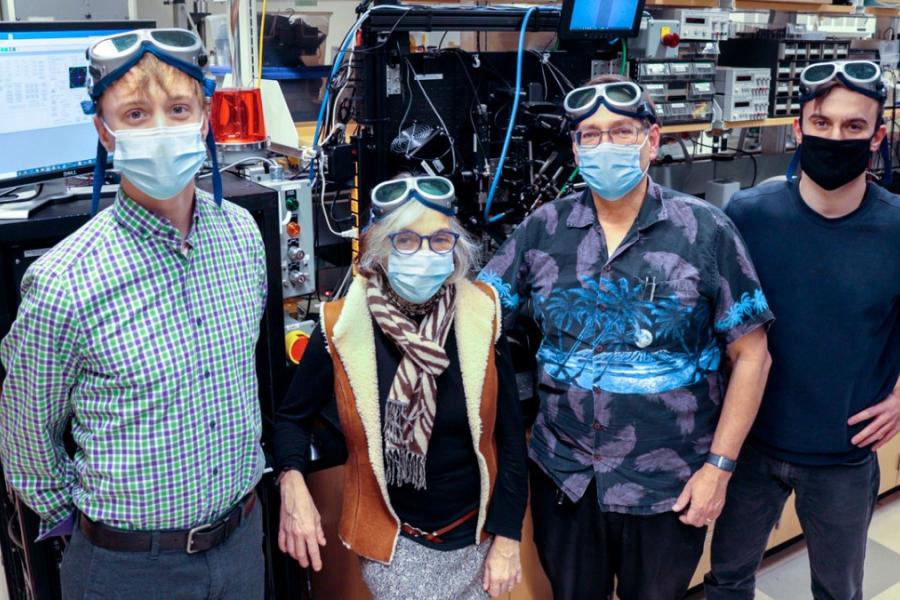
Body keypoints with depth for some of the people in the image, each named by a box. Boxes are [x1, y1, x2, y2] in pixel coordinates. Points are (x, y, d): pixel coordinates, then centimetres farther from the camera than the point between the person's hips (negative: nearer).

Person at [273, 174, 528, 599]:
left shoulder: (482, 316, -12)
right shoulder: (342, 327, -15)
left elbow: (509, 434, -4)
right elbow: (293, 417, 2)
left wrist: (507, 538, -4)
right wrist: (293, 484, -17)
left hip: (475, 536, 2)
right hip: (391, 539, -1)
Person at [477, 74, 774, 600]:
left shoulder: (705, 231, -9)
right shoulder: (544, 228, -2)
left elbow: (750, 355, -7)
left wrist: (719, 465, -9)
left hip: (668, 484, -2)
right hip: (563, 475, 2)